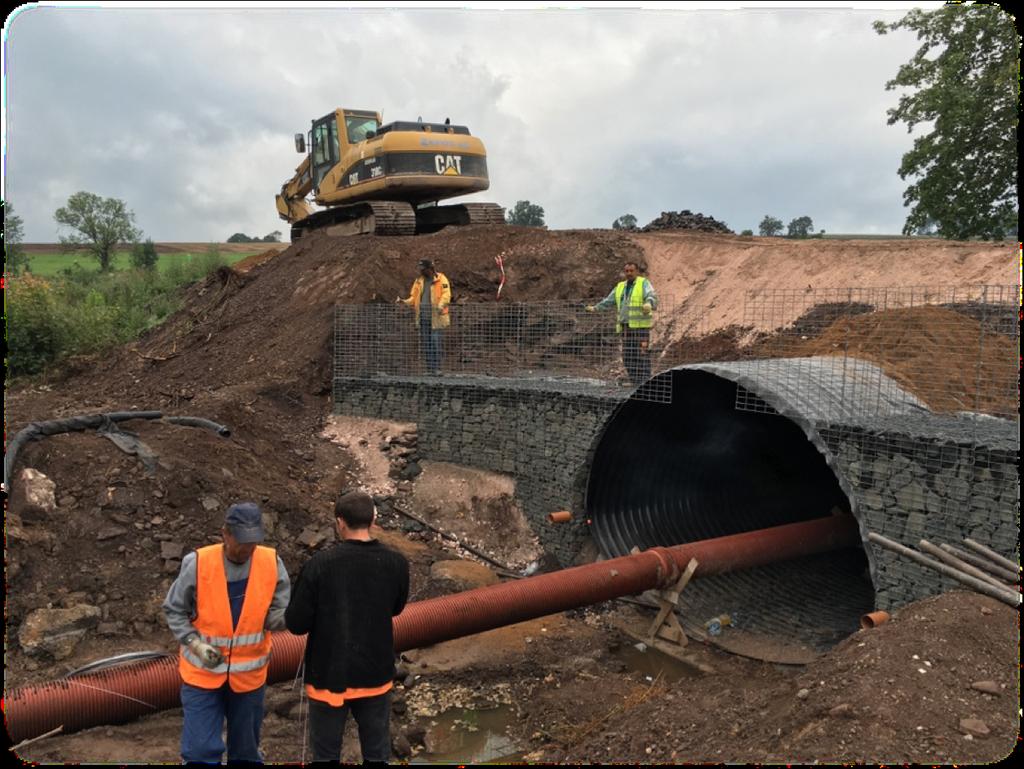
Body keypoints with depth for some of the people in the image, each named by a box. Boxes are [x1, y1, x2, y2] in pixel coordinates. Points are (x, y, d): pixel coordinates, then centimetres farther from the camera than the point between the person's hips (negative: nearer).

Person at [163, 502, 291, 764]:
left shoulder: (272, 564, -14)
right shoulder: (197, 563, -18)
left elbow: (277, 614, -9)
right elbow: (173, 610, -5)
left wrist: (287, 617, -33)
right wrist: (196, 644, -17)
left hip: (248, 673, 2)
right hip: (202, 672, -2)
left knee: (246, 747, 19)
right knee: (200, 749, 3)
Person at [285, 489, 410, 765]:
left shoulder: (319, 565, -19)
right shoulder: (396, 563, -11)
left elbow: (296, 624, -12)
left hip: (329, 676, -2)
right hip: (376, 675, 2)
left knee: (326, 754, 17)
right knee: (377, 754, 18)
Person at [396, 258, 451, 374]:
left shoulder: (441, 279, -1)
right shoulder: (419, 281, 15)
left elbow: (446, 295, -10)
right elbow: (414, 297, 16)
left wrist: (441, 305, -28)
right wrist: (404, 301, -3)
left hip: (436, 317, -6)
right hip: (423, 318, 6)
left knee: (435, 344, -8)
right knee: (424, 344, 7)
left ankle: (436, 369, -4)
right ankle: (429, 369, 14)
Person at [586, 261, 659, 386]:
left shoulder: (643, 283, 1)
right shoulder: (620, 287, 20)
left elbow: (651, 296, -17)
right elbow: (608, 301, 30)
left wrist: (649, 304, -38)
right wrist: (595, 307, 23)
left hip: (640, 326, -6)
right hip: (625, 327, 6)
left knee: (642, 356, -10)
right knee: (627, 357, 5)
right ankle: (636, 384, 13)